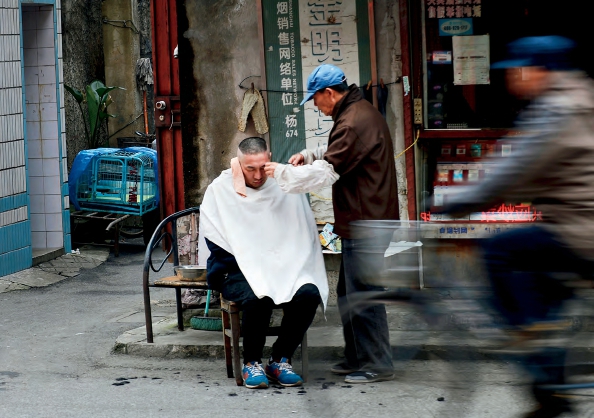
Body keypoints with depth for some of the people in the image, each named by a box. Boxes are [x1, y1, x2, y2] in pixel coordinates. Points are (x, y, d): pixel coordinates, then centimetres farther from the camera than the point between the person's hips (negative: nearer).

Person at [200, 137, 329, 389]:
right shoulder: (219, 190, 2)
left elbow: (305, 236, 8)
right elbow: (215, 241, -4)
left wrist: (281, 264, -8)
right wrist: (251, 265, -13)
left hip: (282, 269, 3)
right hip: (238, 272, -3)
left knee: (310, 293, -28)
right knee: (258, 297, -37)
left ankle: (280, 360, -10)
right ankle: (252, 363, -13)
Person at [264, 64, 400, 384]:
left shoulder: (354, 124, -21)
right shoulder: (363, 112, 14)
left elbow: (325, 173, -22)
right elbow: (338, 153, 30)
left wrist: (282, 172, -11)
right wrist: (309, 155, 14)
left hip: (365, 224, -11)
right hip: (363, 222, 11)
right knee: (348, 295, 17)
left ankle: (377, 365, 2)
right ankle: (356, 358, 26)